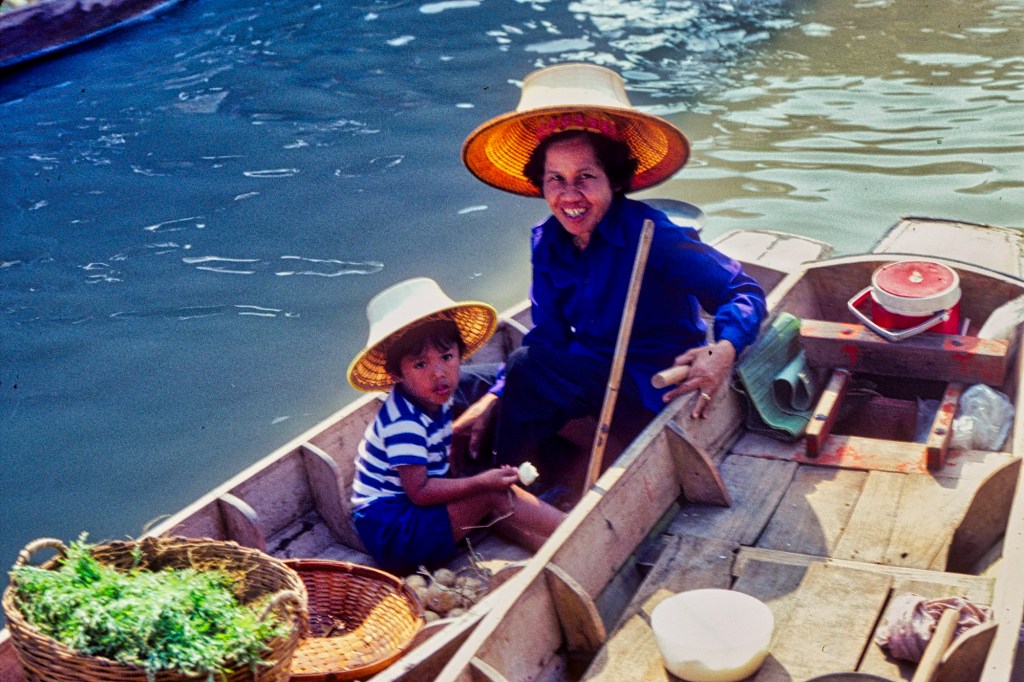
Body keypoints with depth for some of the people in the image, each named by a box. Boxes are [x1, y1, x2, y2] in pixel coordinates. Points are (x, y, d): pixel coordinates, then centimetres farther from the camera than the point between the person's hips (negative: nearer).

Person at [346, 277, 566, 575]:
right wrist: (480, 482, -27)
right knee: (492, 495, -16)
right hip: (390, 531, -9)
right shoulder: (404, 423, -26)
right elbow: (419, 491, -25)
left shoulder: (436, 398, 1)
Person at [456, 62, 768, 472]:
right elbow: (547, 338, 2)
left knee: (527, 370, -22)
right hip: (591, 377, 6)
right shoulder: (547, 243, -2)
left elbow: (744, 293, -21)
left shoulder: (649, 235, -20)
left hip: (654, 391, -6)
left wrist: (724, 352, -42)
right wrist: (493, 399, -11)